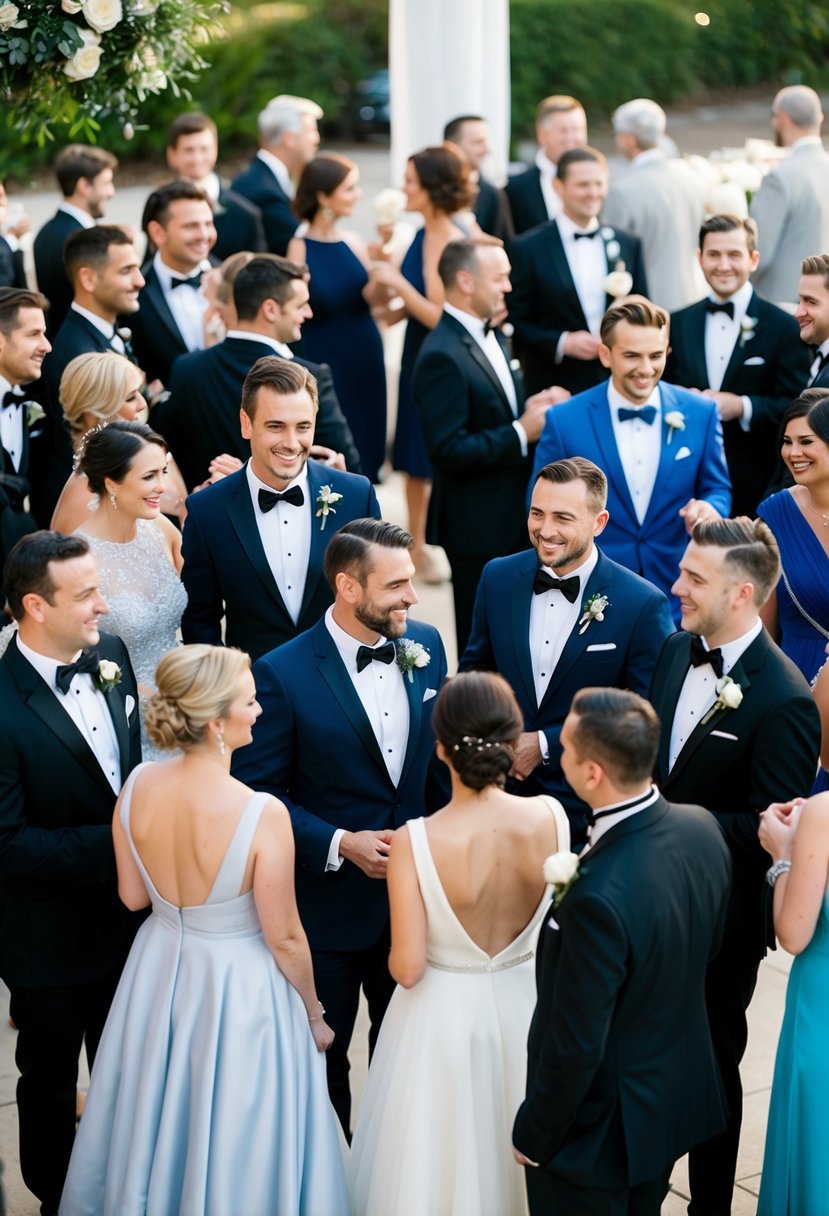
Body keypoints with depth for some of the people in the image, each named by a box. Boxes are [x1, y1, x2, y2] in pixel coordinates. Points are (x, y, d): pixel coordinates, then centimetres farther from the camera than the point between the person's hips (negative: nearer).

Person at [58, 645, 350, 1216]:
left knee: (158, 1119, 28)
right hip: (240, 988, -5)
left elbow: (133, 896, 0)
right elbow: (284, 938, -18)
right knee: (237, 1139, 18)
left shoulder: (138, 787, -16)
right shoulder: (262, 815, -30)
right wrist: (315, 1016, -1)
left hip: (160, 968, 5)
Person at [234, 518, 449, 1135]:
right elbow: (261, 793, -15)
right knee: (322, 1054, 16)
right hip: (328, 901, -4)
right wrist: (340, 844, -23)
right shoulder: (282, 674, -21)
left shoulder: (425, 646, -5)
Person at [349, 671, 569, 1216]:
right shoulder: (550, 818, -17)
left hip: (442, 1013, -3)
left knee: (440, 1157, 19)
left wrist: (395, 957, 2)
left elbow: (407, 969, -22)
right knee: (515, 1151, 26)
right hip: (523, 1004, 3)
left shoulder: (415, 842, -27)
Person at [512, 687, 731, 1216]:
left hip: (601, 1130, -7)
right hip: (680, 1097, 7)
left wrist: (534, 1133, -11)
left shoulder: (598, 898, -37)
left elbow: (574, 1046, -27)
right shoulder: (702, 828, -12)